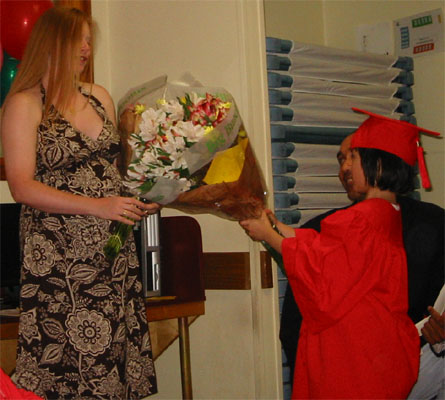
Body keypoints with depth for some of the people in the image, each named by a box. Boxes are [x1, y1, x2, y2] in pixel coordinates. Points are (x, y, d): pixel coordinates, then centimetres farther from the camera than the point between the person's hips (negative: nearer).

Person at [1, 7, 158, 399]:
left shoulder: (100, 97, 14)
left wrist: (140, 196, 6)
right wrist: (97, 207, -19)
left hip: (115, 253, 6)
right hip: (59, 260, -5)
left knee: (116, 350, 4)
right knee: (66, 368, -5)